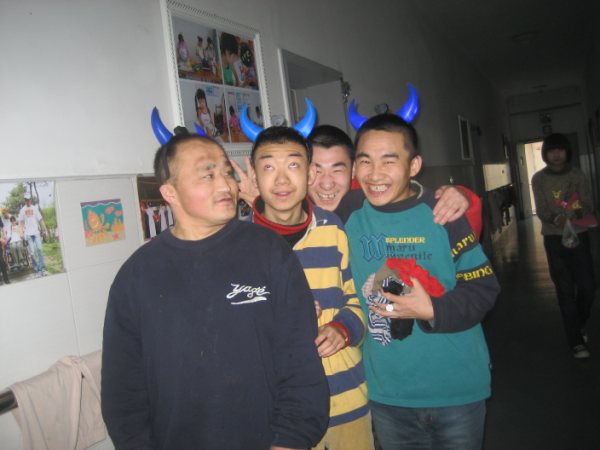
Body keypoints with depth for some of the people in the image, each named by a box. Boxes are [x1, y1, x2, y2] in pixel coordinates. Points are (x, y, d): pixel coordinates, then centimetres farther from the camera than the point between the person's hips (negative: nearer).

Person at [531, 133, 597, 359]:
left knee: (588, 285, 3)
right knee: (565, 289, 0)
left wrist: (578, 213, -26)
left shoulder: (578, 175, 3)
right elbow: (541, 210, -7)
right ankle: (576, 341, 10)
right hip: (554, 238, -1)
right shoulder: (539, 179, -1)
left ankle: (580, 324, 33)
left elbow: (589, 205, -3)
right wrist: (554, 219, -29)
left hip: (579, 235, 2)